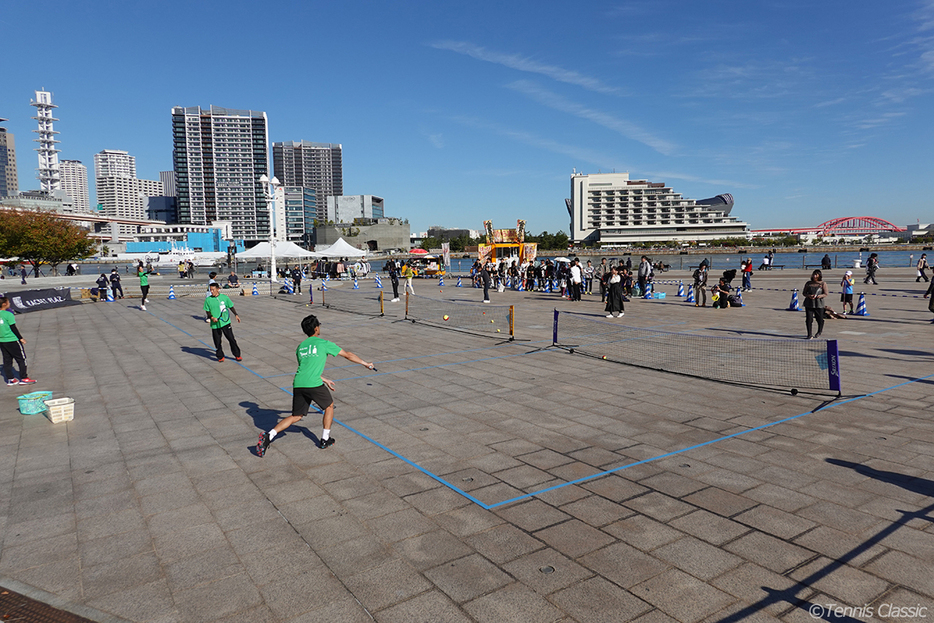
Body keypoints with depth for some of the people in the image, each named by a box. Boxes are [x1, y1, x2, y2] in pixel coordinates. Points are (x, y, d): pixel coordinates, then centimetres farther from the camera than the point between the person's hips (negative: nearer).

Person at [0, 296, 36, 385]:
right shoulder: (8, 314, -14)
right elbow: (13, 328, -14)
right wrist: (21, 338, -6)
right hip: (12, 340, -7)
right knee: (21, 359, 2)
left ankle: (10, 379, 15)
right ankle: (23, 378, 3)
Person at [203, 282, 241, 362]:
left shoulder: (224, 297, 0)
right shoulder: (208, 300, 0)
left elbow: (231, 307, 12)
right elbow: (207, 311, 5)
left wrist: (236, 315, 9)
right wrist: (211, 317, -12)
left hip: (225, 322, -1)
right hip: (215, 324, 1)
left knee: (231, 339, -1)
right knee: (217, 342, 5)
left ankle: (237, 355, 12)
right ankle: (220, 357, 22)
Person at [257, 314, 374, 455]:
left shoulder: (300, 347, 20)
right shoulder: (324, 343, 4)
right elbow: (347, 355, 12)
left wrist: (325, 380, 38)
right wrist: (365, 363, 24)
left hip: (298, 384, 5)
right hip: (313, 384, -5)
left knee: (296, 416, 16)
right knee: (329, 406, 20)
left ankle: (268, 436, 1)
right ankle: (325, 440, 24)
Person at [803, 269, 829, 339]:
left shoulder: (823, 283, 4)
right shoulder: (808, 283, 10)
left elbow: (825, 294, 0)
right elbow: (804, 293, 10)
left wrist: (819, 296, -21)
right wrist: (809, 296, -11)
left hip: (819, 304, -1)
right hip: (809, 304, 1)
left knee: (820, 319, 4)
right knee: (808, 319, -6)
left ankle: (819, 332, 31)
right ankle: (809, 335, 2)